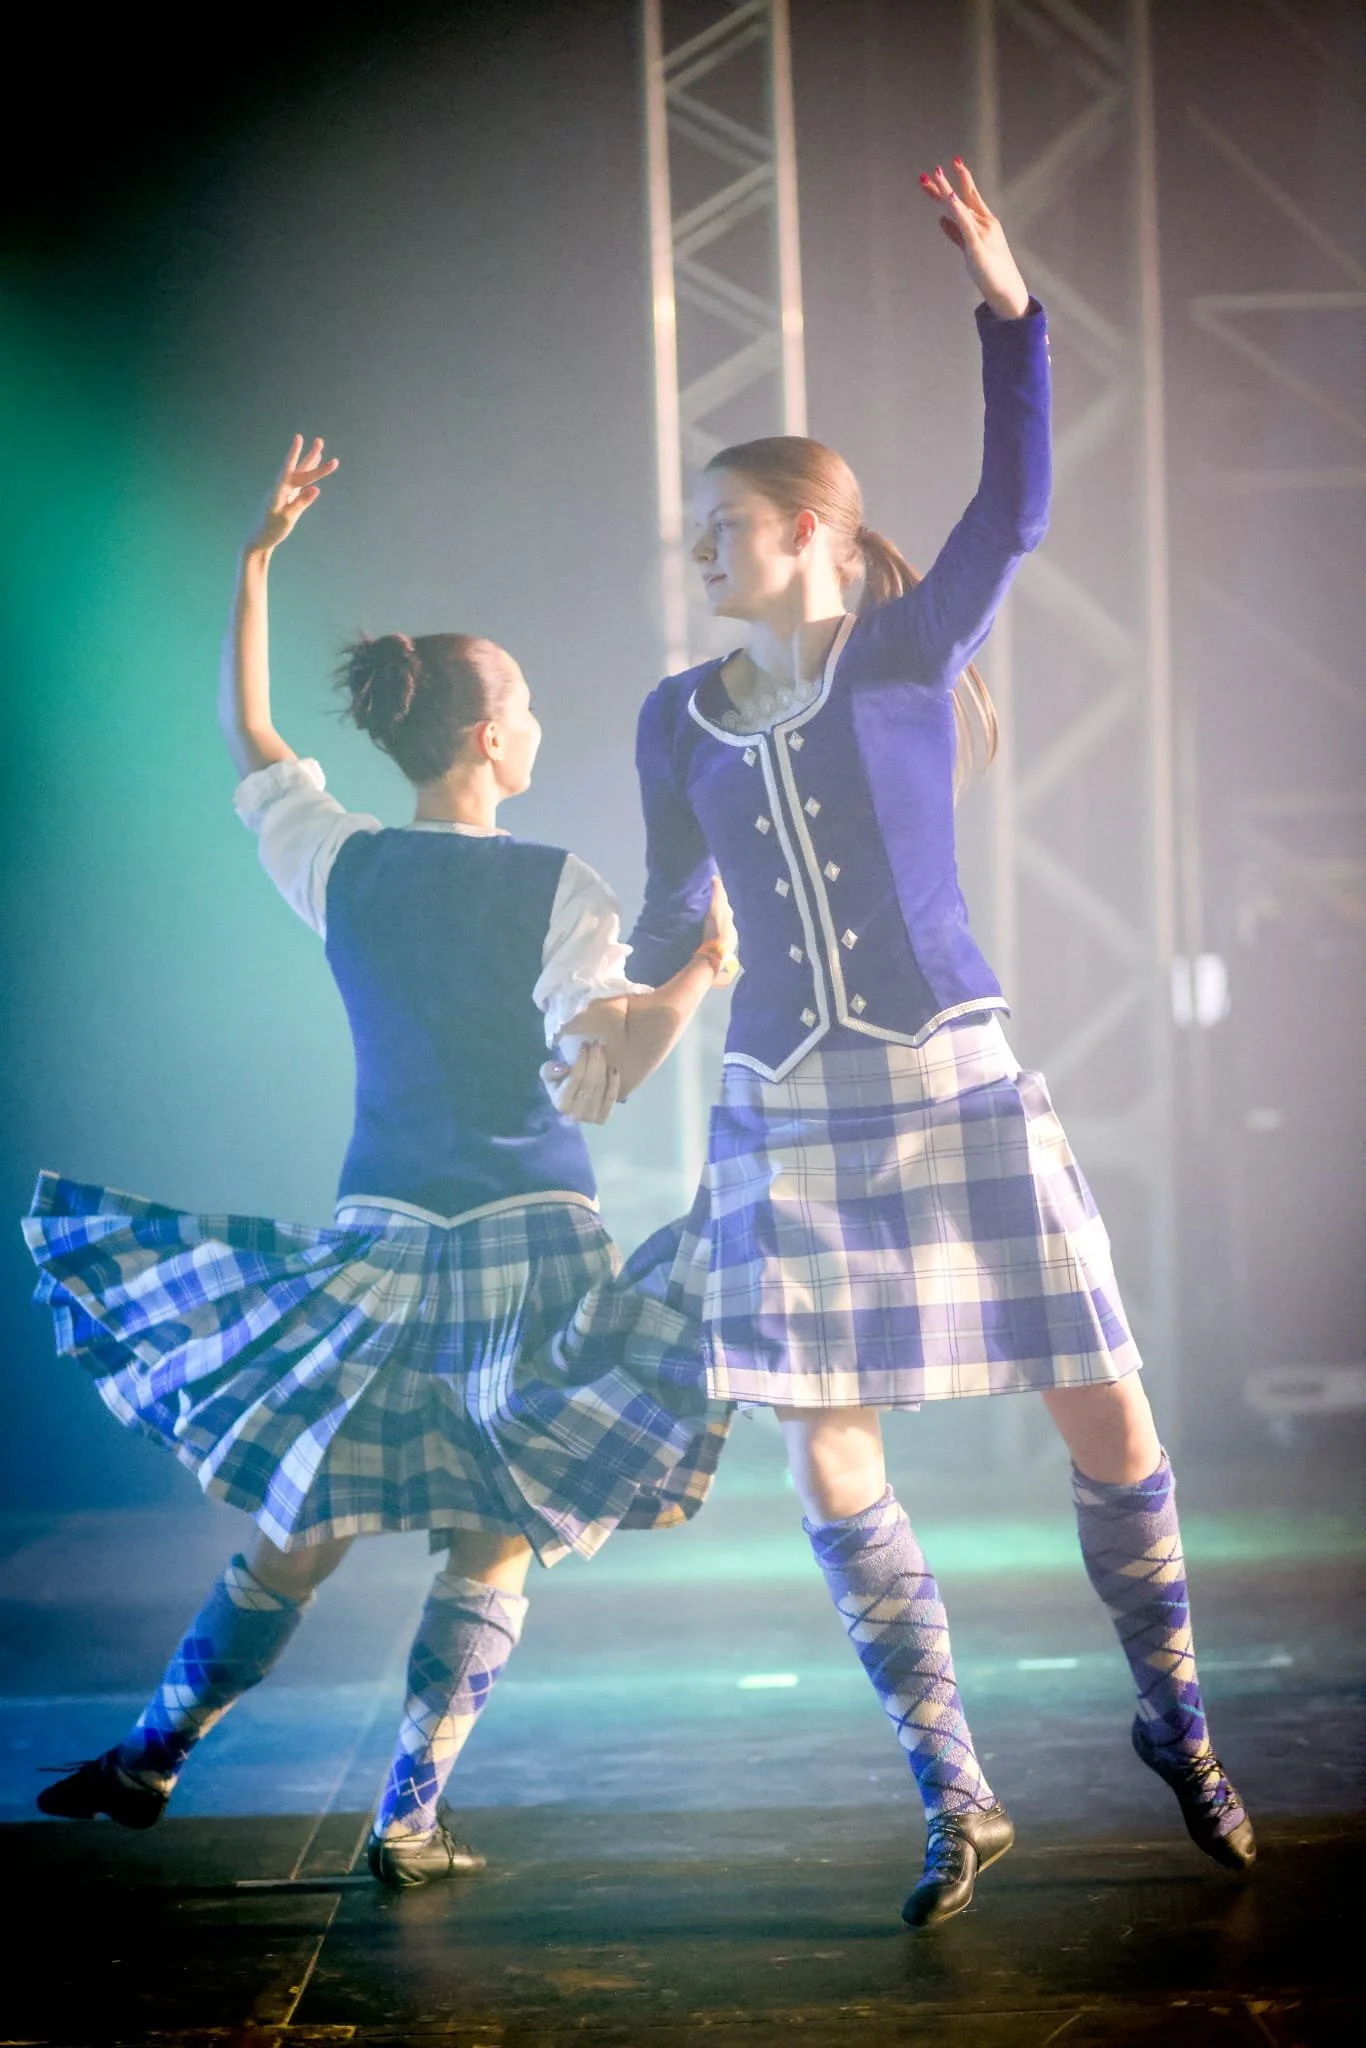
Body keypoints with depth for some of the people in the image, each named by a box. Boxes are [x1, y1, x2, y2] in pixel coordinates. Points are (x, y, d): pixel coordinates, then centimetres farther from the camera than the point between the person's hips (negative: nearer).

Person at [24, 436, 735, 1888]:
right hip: (534, 1242, -3)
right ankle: (410, 1820, 2)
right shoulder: (560, 889, -7)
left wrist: (255, 562, 22)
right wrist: (691, 982, -13)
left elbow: (244, 738, 20)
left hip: (378, 1236, 3)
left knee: (303, 1525, 15)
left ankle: (149, 1762, 22)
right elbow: (592, 1087, -15)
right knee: (494, 1545, 6)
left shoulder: (339, 866, 3)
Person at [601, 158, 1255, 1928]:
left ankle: (1172, 1718, 22)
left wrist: (1003, 297, -22)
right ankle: (956, 1800, 12)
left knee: (1110, 1419, -2)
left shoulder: (911, 648, 0)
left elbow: (1014, 505, -15)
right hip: (785, 1116, 3)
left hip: (954, 1086, -3)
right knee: (830, 1471, -1)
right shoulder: (680, 717, 9)